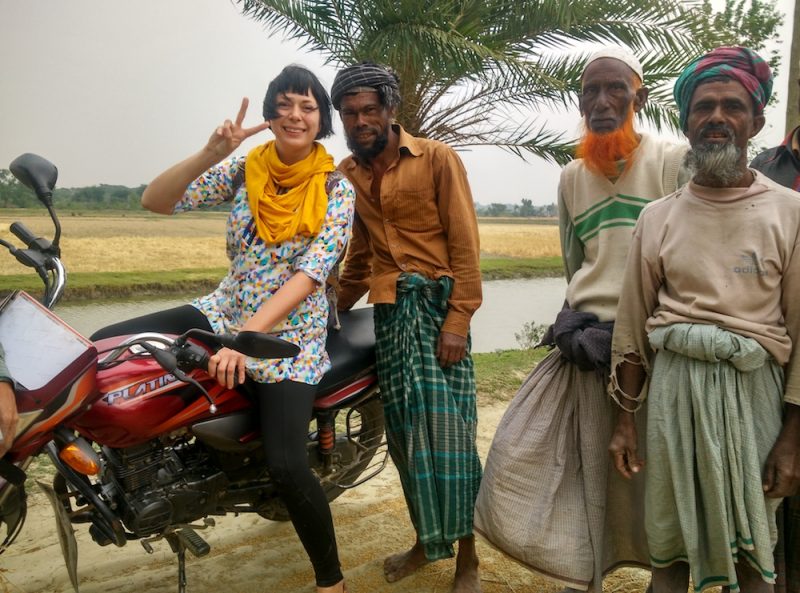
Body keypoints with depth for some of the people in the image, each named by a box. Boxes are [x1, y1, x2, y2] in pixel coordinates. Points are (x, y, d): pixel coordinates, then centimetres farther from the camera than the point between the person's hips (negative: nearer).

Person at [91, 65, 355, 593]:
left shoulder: (338, 189, -9)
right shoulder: (243, 168, 1)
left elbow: (310, 275, -19)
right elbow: (156, 201, -8)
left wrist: (244, 337, -28)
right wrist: (211, 153, -23)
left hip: (291, 334, -4)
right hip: (223, 313, 5)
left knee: (286, 466, -19)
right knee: (101, 348, -9)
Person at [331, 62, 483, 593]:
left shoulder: (436, 158, -1)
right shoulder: (346, 175, 14)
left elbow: (464, 243, -7)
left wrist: (458, 318, -14)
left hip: (436, 305, -5)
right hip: (388, 313, 5)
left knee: (447, 432, -4)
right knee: (404, 433, 9)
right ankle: (427, 540, 27)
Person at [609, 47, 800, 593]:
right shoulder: (658, 218, 4)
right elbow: (633, 327, 6)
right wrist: (625, 420, 6)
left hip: (753, 389, -1)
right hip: (672, 386, 1)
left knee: (751, 547, 11)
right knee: (670, 539, 12)